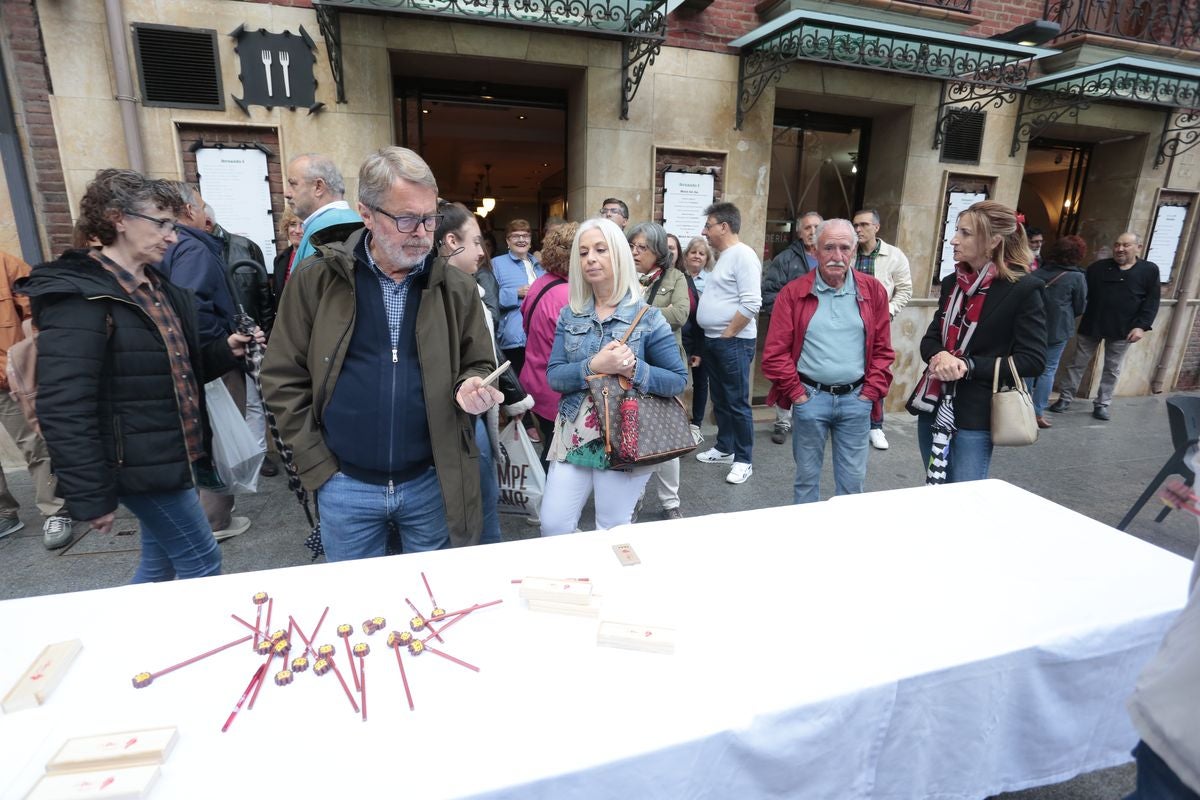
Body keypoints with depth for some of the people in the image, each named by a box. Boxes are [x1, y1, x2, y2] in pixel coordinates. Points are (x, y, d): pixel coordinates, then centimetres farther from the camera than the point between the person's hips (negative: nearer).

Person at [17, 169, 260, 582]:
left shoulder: (157, 288, 12)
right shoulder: (79, 296, -16)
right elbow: (64, 409, -21)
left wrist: (226, 350, 0)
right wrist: (90, 496, -20)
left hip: (173, 455, 9)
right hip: (142, 464, -9)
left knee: (161, 564, 19)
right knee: (202, 562, 1)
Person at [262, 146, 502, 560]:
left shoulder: (457, 288, -2)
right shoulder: (314, 279, -5)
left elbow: (478, 366, 7)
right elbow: (284, 377, -1)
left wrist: (472, 388, -16)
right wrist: (317, 464, -4)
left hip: (433, 482, 1)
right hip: (346, 485, 0)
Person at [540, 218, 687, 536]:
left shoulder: (646, 317, -6)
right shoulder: (570, 315, 4)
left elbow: (678, 379, -6)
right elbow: (553, 376, -4)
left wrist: (633, 369, -22)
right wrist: (594, 366, -22)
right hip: (575, 438, 3)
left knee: (613, 535, 10)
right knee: (553, 526, 8)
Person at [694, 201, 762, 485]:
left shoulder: (742, 255, -14)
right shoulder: (723, 256, 15)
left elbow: (751, 303, -22)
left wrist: (727, 335, -16)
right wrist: (714, 337, 14)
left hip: (734, 342, -10)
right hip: (714, 340, 10)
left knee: (737, 403, -2)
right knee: (720, 400, 17)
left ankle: (744, 460, 10)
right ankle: (724, 449, 30)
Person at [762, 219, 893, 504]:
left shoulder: (873, 290, 5)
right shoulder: (794, 293, -2)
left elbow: (883, 349, 8)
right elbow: (775, 351, -3)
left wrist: (871, 392, 1)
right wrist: (795, 392, -6)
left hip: (856, 398, 2)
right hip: (810, 397, -1)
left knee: (853, 479, 10)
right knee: (807, 475, 10)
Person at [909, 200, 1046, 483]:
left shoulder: (1023, 289, -9)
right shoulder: (952, 282, 10)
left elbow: (1032, 360, -10)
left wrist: (968, 366, -19)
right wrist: (939, 357, -13)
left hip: (976, 415, -6)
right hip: (934, 406, 6)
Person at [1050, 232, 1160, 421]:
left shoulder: (1150, 270, 0)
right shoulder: (1098, 267, 2)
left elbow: (1152, 302, -2)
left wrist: (1141, 326, -12)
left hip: (1122, 330, 0)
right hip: (1091, 325, 0)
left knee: (1112, 369, 8)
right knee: (1077, 363, 7)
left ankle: (1102, 404, 19)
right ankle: (1065, 398, 16)